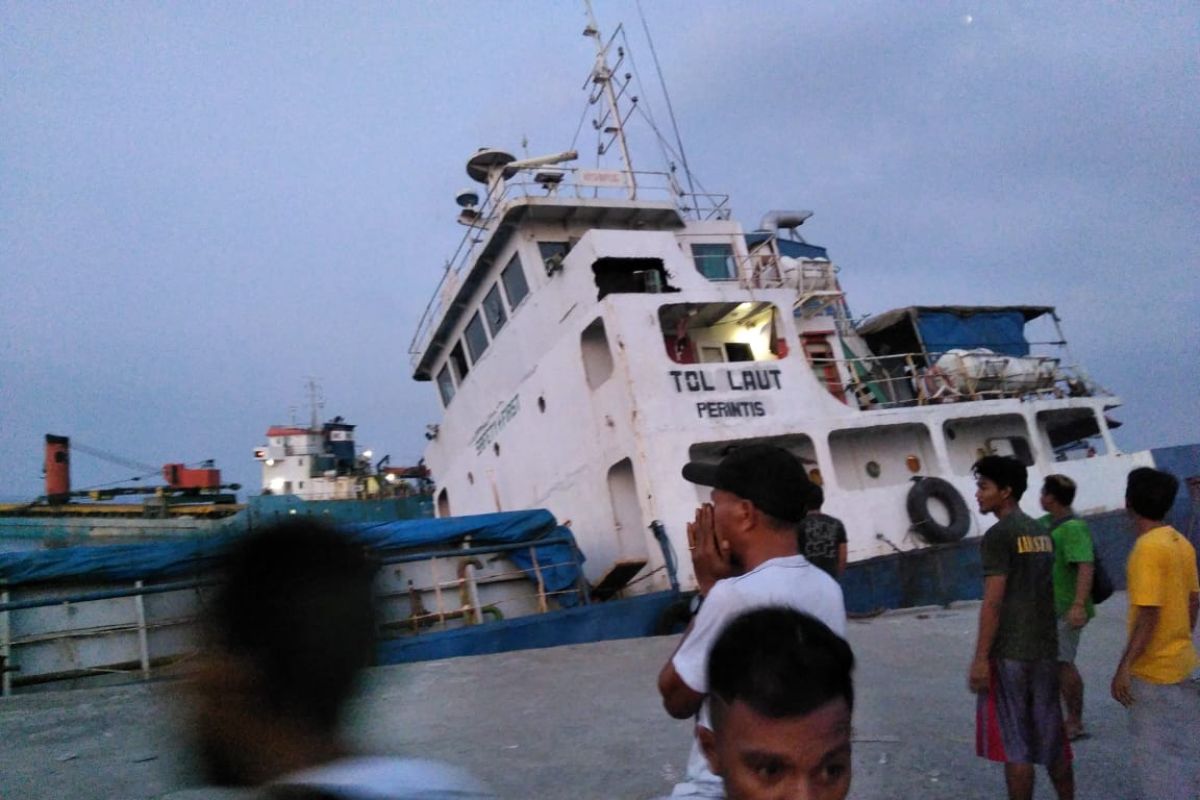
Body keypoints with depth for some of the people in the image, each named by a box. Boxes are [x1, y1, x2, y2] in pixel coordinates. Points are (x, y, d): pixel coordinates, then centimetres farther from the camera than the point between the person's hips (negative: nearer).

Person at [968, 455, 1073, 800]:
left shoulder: (999, 535, -13)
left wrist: (981, 658, -14)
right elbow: (1043, 593, 18)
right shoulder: (1041, 532, 11)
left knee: (1014, 742, 1)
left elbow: (993, 602, -17)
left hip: (1009, 652, -8)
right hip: (1044, 648, 8)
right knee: (1051, 737, 16)